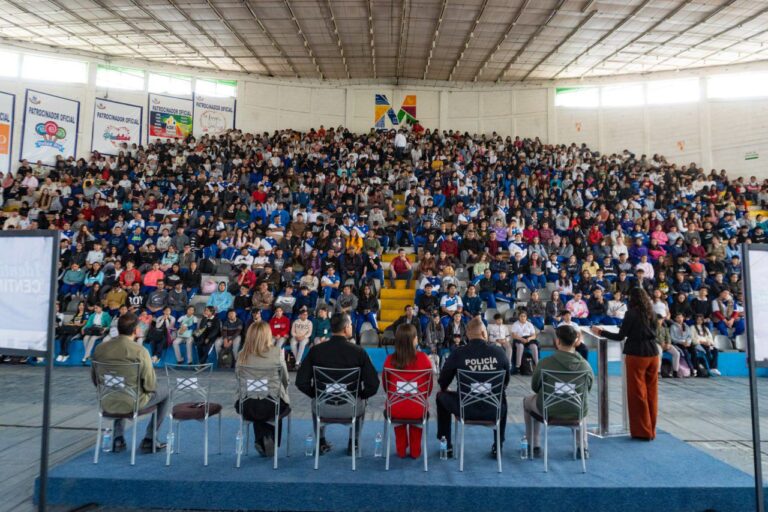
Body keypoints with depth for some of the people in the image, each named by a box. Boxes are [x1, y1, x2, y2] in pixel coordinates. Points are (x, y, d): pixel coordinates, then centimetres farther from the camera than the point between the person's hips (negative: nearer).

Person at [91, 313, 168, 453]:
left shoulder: (99, 349, -5)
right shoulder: (140, 351, -21)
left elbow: (95, 381, 8)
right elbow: (150, 386, -16)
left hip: (107, 404, 6)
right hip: (133, 404, -5)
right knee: (164, 391, 21)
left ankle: (118, 438, 36)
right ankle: (149, 440, 22)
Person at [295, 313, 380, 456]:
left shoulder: (316, 350, -9)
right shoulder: (358, 351, -12)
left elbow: (301, 382, -8)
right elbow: (373, 385, -14)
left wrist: (317, 395, 9)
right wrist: (360, 395, 6)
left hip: (323, 407, 1)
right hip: (351, 409, -1)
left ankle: (321, 443, 40)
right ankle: (353, 444, 38)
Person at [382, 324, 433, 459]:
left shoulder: (390, 359, -9)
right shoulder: (422, 357, -13)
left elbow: (385, 384, 5)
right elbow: (430, 384, -1)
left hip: (394, 408, 1)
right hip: (417, 409, -1)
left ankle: (401, 450, 40)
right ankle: (415, 451, 37)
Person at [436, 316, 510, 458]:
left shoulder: (458, 353, -12)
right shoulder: (498, 351, -7)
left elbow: (443, 382, 1)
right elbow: (506, 380, 8)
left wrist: (443, 388, 25)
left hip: (466, 410, -2)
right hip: (493, 411, 2)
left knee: (441, 397, 27)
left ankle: (447, 446, 30)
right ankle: (498, 446, 38)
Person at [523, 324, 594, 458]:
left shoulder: (545, 363, -19)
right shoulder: (586, 365, -12)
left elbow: (535, 387, -3)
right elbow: (588, 389, 5)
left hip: (550, 411, -3)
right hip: (577, 413, 3)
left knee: (527, 401, 29)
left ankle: (534, 446, 30)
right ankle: (582, 447, 36)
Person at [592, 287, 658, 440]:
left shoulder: (631, 313, -9)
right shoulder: (651, 313, 8)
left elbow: (620, 336, -9)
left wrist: (601, 332, 0)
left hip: (637, 355, -6)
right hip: (653, 354, 6)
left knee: (637, 394, 3)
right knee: (651, 393, 12)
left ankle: (642, 431, 9)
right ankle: (651, 430, 20)